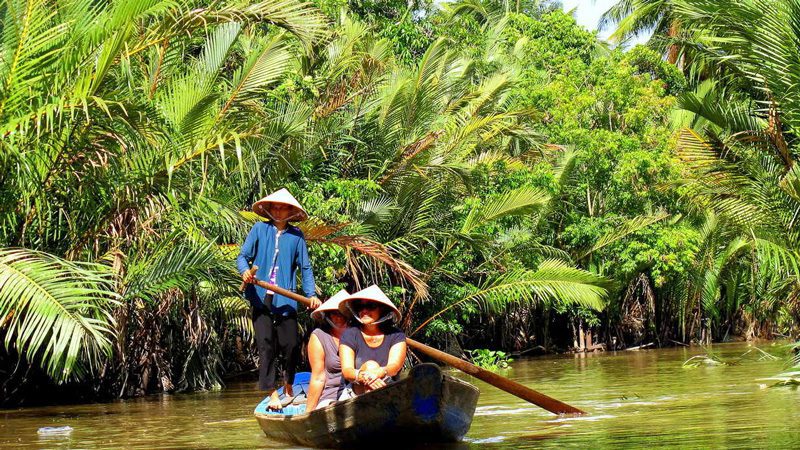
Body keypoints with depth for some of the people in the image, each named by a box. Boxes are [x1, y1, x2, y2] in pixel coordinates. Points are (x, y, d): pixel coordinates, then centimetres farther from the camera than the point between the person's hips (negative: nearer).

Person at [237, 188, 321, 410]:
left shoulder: (296, 236, 7)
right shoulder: (259, 229, 6)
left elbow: (305, 267, 8)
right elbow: (243, 256, 7)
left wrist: (311, 294, -3)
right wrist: (245, 271, -15)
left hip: (286, 299, 0)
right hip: (261, 297, 0)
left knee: (291, 345, -3)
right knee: (265, 345, -6)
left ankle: (288, 388, 23)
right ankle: (272, 394, -2)